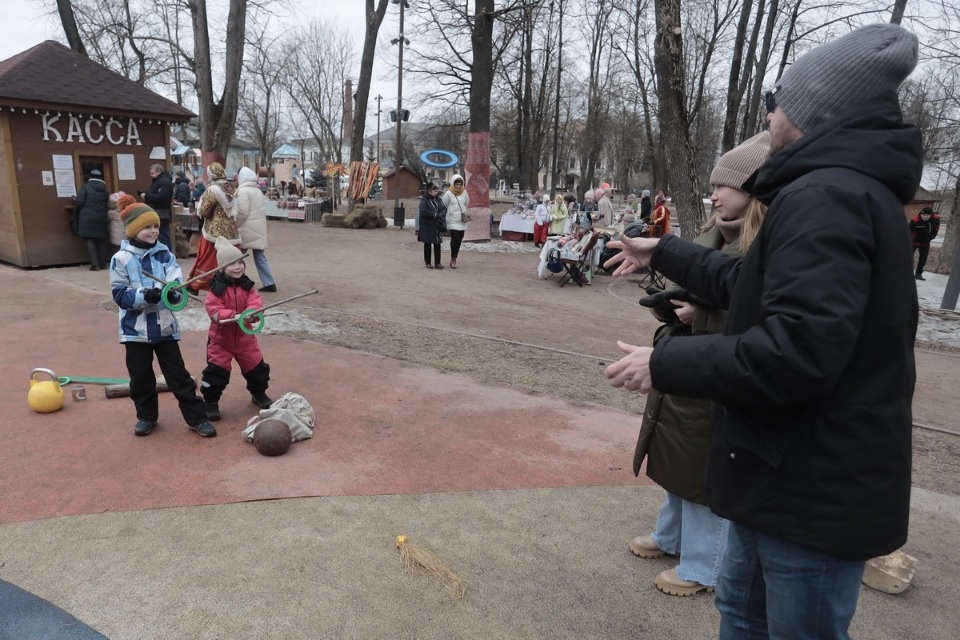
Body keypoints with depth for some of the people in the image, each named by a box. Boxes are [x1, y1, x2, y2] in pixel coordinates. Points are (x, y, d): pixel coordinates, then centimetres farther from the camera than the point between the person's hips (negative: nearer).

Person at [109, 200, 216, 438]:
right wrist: (144, 295, -26)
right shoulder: (121, 259, -6)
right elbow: (119, 294, -9)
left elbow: (177, 284, -9)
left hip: (164, 326, 1)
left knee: (178, 374, 4)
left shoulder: (165, 254, 0)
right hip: (135, 329, 0)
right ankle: (146, 416, 31)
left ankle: (196, 417, 11)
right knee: (140, 376, 11)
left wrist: (173, 292, -32)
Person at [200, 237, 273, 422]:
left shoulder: (247, 286, -3)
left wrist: (251, 313, -38)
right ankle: (210, 403, 15)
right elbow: (214, 310, -24)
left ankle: (259, 394, 37)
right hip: (220, 339, -4)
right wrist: (236, 317, -36)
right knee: (216, 371, -3)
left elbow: (256, 302, -15)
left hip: (245, 337, 4)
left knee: (256, 367, 13)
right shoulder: (217, 289, -16)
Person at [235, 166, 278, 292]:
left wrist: (234, 226, -6)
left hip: (248, 229, -8)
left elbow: (242, 212, -18)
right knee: (260, 256, 10)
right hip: (259, 228, 8)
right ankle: (270, 283, 6)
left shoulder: (243, 190, -11)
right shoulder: (258, 190, 16)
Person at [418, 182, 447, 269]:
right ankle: (427, 263, 15)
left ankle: (437, 263, 9)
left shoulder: (438, 199, 9)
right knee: (427, 244, 6)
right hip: (427, 226, -5)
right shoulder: (424, 200, -9)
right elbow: (423, 211, -21)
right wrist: (435, 214, -20)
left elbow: (444, 208, 5)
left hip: (438, 226, 5)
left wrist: (440, 214, -16)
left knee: (437, 244, 4)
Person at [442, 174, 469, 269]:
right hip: (452, 221, -5)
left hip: (462, 222, 5)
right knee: (455, 239, -14)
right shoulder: (448, 194, -7)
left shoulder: (464, 193, 6)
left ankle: (453, 259, 19)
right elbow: (443, 207, -2)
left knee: (459, 241, 7)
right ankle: (453, 259, 0)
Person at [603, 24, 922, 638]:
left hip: (817, 488, -11)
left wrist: (664, 363, -21)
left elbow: (795, 351, -33)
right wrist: (663, 253, 26)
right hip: (800, 473, 11)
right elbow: (754, 285, 22)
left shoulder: (826, 196, -22)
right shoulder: (850, 187, 14)